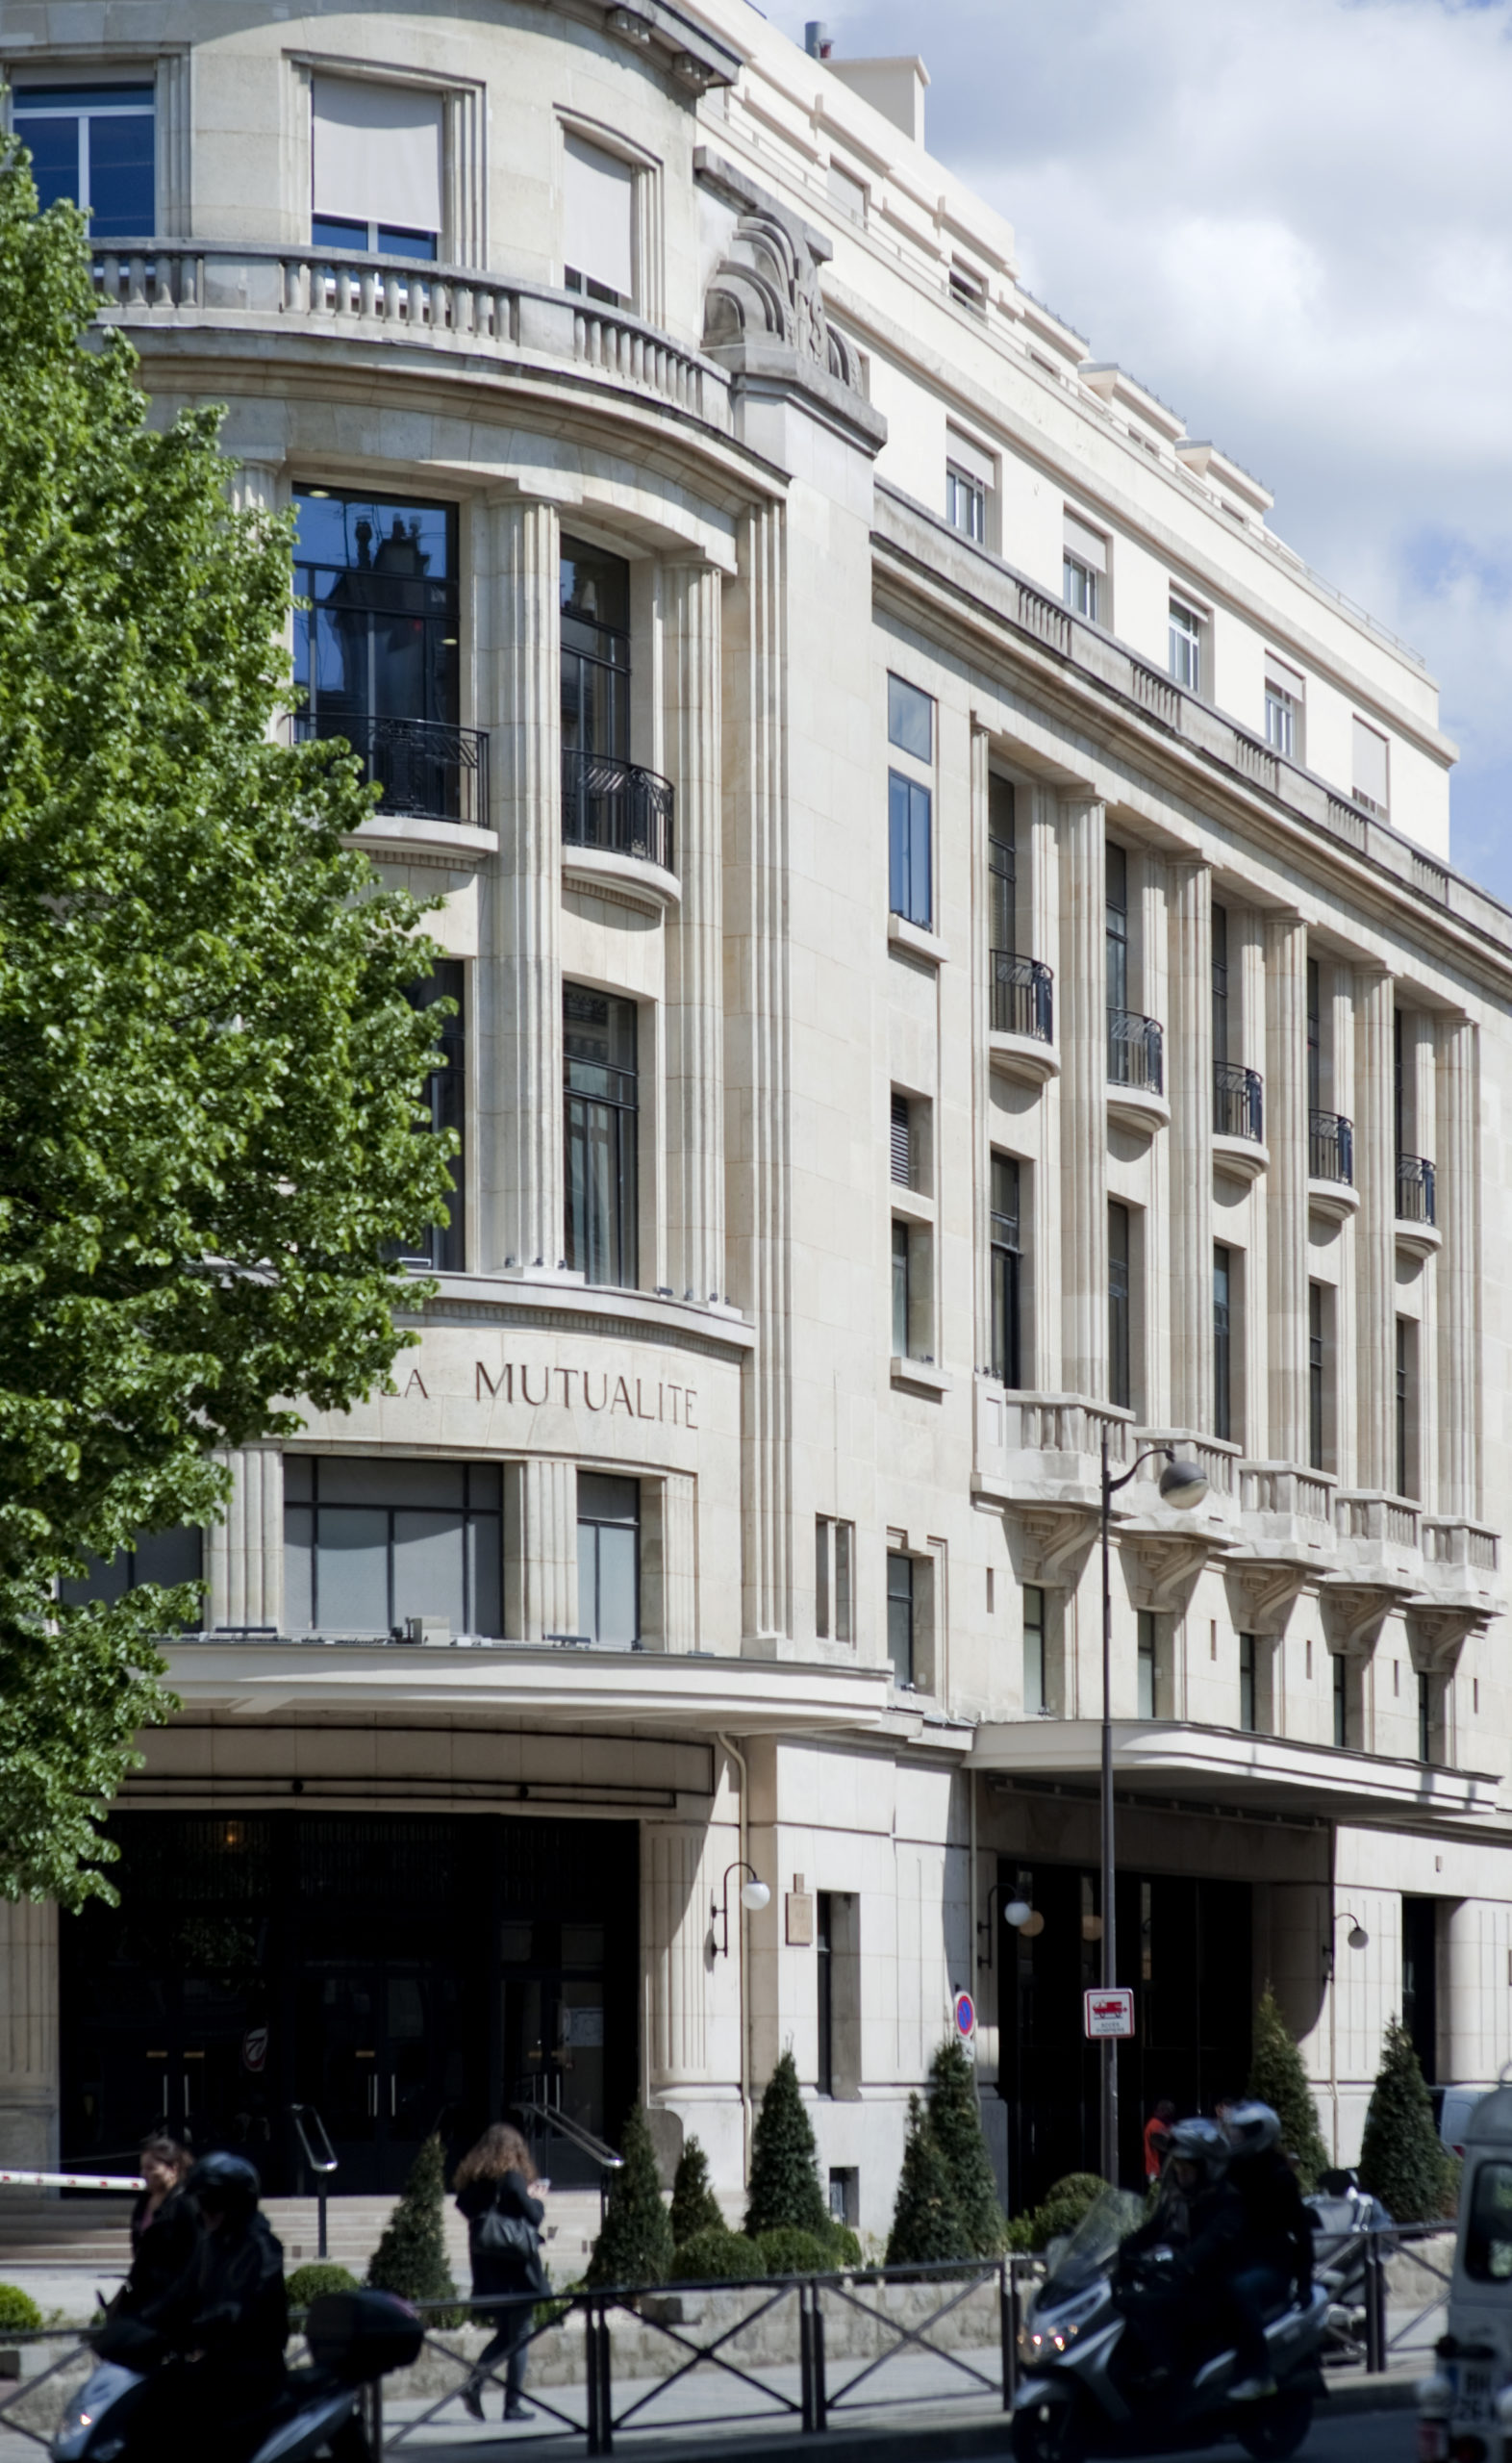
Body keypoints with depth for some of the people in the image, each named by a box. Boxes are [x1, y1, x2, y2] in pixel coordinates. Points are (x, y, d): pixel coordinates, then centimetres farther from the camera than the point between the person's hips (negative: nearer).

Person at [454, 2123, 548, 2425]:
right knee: (519, 2335, 3)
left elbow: (465, 2208, 10)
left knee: (503, 2332, 16)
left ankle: (475, 2381, -5)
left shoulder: (471, 2178, 5)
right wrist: (536, 2199, 11)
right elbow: (533, 2216, -11)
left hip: (485, 2267, 6)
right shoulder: (511, 2177, -12)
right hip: (515, 2266, -6)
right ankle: (513, 2404, 3)